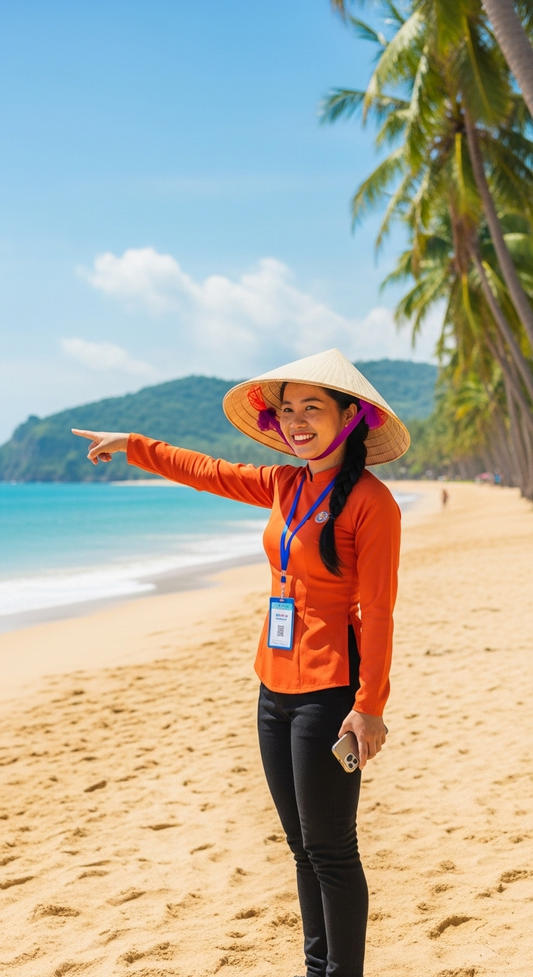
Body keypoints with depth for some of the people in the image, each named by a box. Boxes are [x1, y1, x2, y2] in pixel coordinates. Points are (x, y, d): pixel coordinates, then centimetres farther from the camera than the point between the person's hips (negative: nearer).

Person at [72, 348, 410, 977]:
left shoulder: (369, 501, -13)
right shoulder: (285, 487, 8)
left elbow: (377, 613, -15)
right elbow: (206, 471, 22)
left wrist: (369, 706, -17)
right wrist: (132, 447, 31)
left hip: (327, 693, -7)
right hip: (275, 688, 8)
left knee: (330, 852, 1)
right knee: (303, 848, 16)